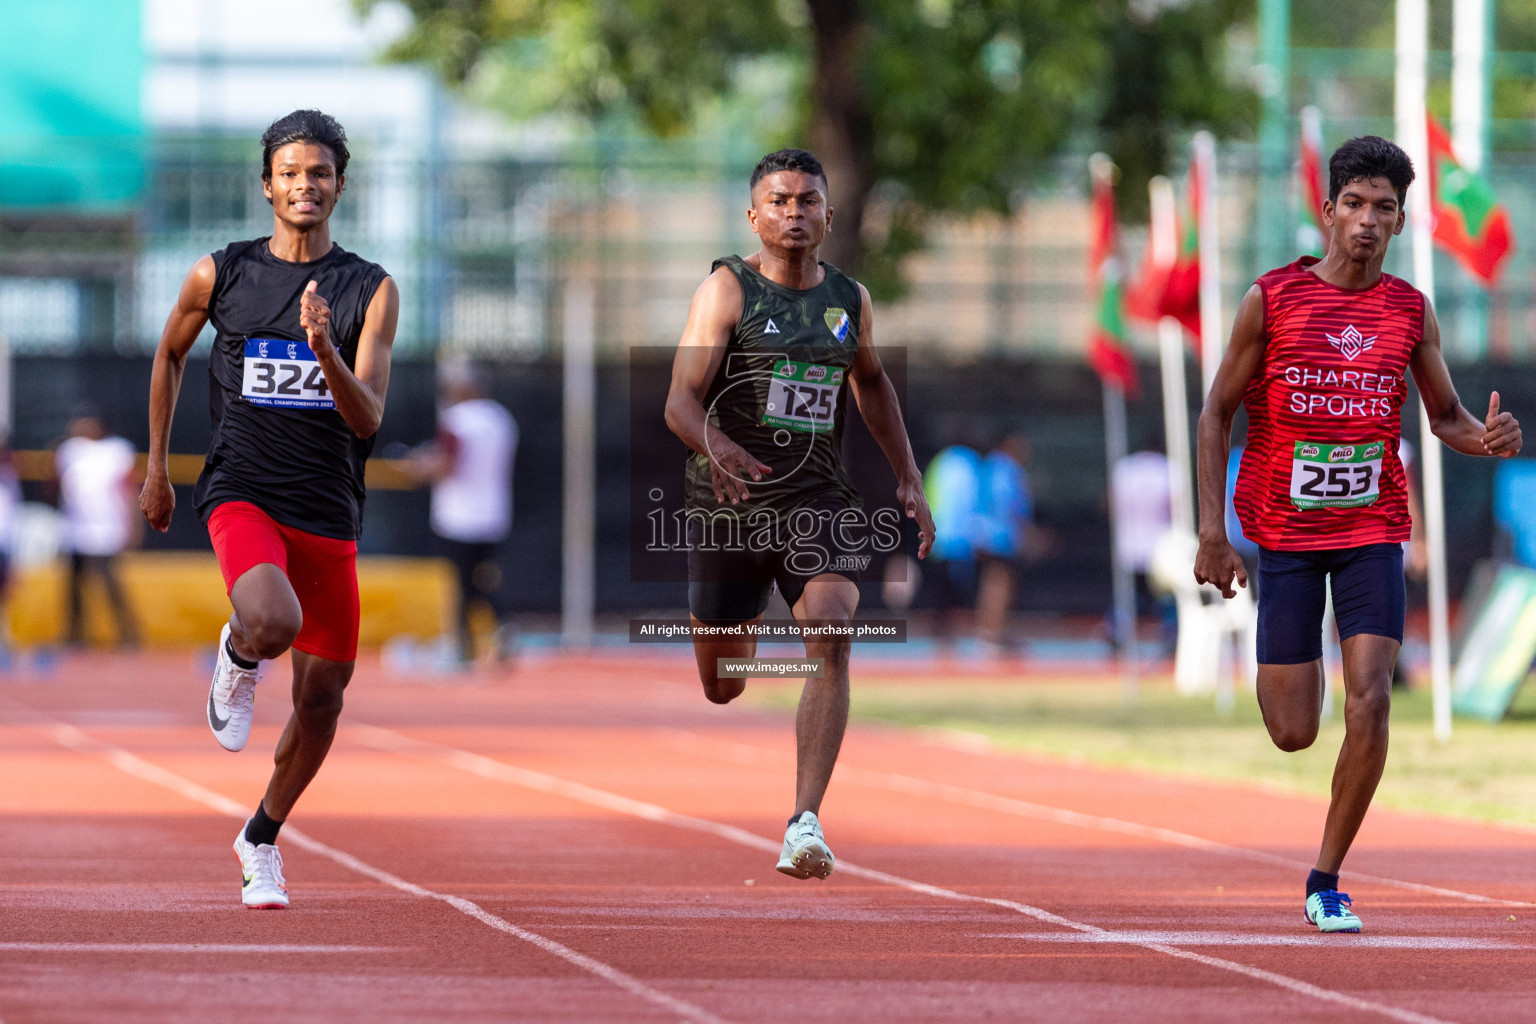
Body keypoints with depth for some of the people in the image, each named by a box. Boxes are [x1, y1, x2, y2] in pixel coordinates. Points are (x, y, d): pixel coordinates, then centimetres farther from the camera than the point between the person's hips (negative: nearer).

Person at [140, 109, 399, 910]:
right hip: (242, 492, -2)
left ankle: (262, 838, 30)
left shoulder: (370, 291, 0)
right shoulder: (220, 275, 1)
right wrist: (156, 469, 18)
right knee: (272, 623, -32)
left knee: (321, 695, 6)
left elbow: (367, 419, -8)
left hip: (329, 513, 2)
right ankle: (236, 661, 6)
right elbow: (169, 355, 19)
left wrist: (324, 351, -26)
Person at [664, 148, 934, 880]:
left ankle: (804, 826, -28)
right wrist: (714, 443, -39)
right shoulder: (728, 290, -7)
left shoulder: (849, 299, 7)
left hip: (818, 502, 2)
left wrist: (907, 477, 22)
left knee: (830, 637, -24)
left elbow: (871, 382, 28)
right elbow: (680, 401, -18)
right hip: (730, 502, -2)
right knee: (722, 686, 11)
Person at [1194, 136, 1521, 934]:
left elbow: (1444, 416, 13)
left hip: (1372, 530, 1)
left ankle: (1326, 881, 0)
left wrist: (1484, 438, -12)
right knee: (1293, 733, -2)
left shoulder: (1411, 312, 2)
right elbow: (1218, 411, 1)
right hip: (1285, 529, -1)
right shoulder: (1272, 299, -5)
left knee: (1369, 703, -15)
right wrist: (1212, 530, -5)